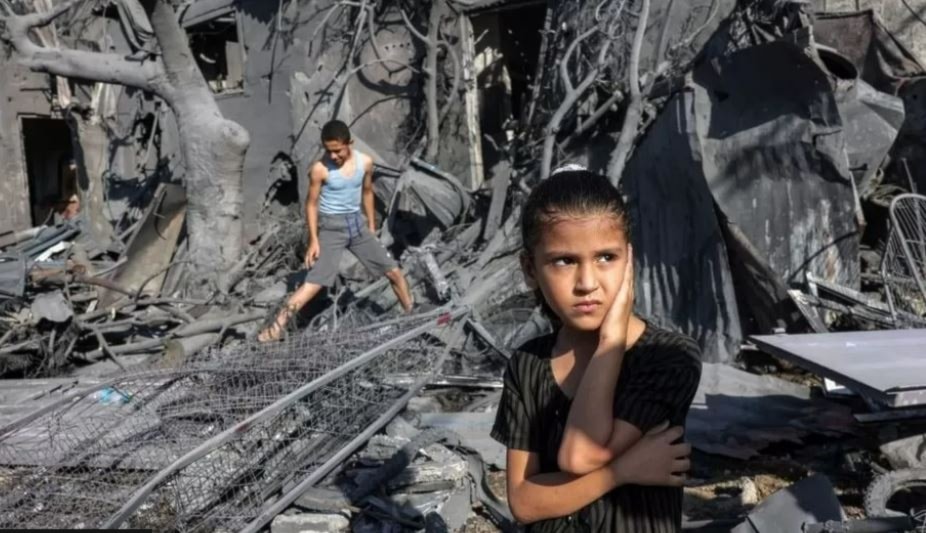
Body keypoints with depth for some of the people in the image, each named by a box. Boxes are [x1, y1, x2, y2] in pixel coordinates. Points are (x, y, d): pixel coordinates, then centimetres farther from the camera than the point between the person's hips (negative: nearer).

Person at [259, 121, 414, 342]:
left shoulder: (365, 162, -5)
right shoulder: (320, 169, -16)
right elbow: (312, 203, -9)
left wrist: (372, 227, 15)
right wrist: (314, 240, -12)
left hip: (357, 223, 4)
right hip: (331, 226, -4)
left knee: (393, 271, 7)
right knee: (314, 282, -14)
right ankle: (276, 326, -11)